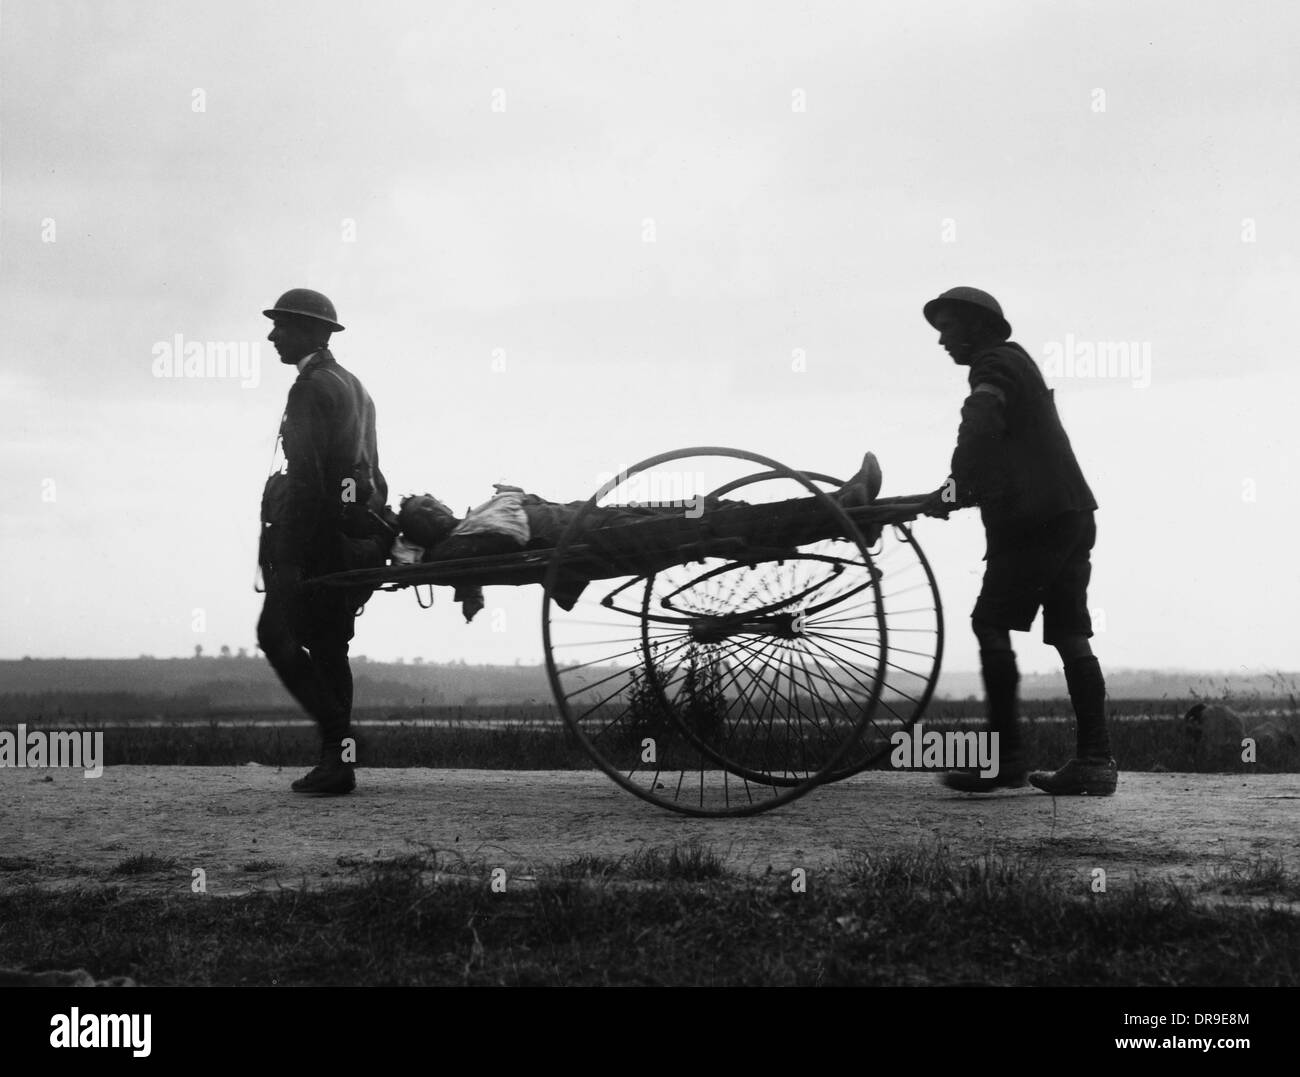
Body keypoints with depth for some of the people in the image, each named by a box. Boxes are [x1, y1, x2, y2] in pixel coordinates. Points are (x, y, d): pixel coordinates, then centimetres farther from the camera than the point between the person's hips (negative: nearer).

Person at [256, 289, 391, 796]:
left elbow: (305, 477, -19)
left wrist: (286, 556, -20)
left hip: (320, 531, -9)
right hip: (359, 534, 9)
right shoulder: (353, 386, 19)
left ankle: (339, 740, -11)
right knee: (327, 646, 11)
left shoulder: (311, 388, -11)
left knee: (277, 634, -5)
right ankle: (338, 758, 9)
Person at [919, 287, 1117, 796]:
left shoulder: (994, 366, -3)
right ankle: (1094, 761, 1)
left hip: (1035, 518, -10)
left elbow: (981, 428, -22)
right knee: (1069, 634, 5)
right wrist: (966, 491, 25)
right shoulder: (1018, 363, 27)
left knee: (991, 623, -10)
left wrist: (956, 488, -21)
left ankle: (1005, 758, -14)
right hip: (1070, 512, 10)